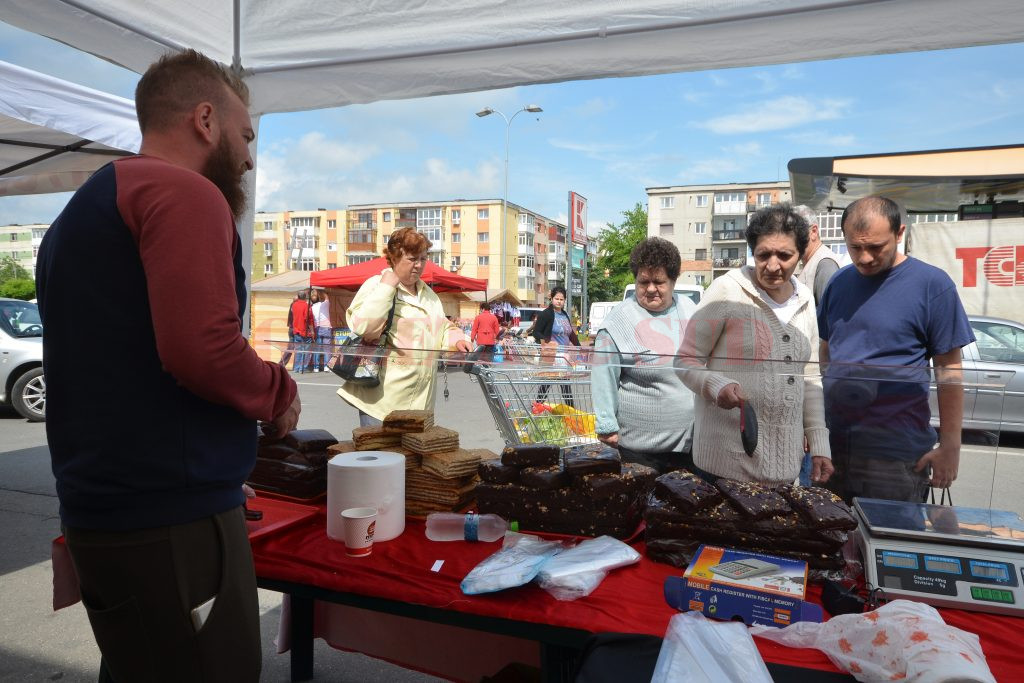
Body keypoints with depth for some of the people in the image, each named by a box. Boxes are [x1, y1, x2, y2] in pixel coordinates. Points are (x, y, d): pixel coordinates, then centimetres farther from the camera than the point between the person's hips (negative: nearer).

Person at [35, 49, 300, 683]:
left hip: (102, 509, 10)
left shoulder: (81, 210, 19)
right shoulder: (185, 192, -12)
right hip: (172, 518, -10)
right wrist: (279, 393, -6)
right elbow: (204, 347, -25)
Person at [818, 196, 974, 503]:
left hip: (897, 455, -4)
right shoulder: (840, 281, 5)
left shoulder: (932, 284, -8)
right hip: (832, 444, 5)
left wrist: (950, 446, -7)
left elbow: (948, 370, -6)